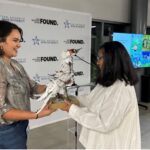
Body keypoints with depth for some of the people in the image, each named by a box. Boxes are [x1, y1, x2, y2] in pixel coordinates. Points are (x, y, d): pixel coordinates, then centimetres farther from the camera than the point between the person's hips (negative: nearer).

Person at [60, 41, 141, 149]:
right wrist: (69, 99, -2)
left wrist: (73, 110, -23)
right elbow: (92, 100, 10)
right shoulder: (107, 83, 4)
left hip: (113, 144, -8)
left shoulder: (121, 89, -28)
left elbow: (105, 124, -28)